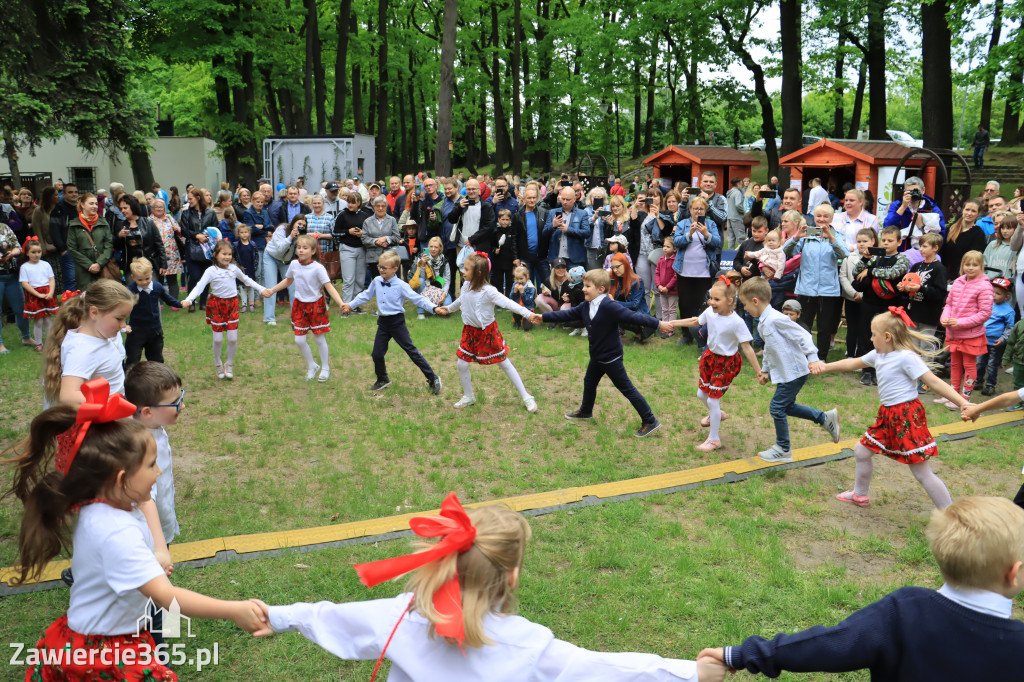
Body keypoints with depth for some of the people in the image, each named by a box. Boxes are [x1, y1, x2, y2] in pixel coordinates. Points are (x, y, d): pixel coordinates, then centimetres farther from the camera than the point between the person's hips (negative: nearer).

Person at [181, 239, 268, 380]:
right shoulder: (211, 271, -12)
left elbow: (246, 280, 17)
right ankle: (217, 364, 27)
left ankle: (229, 364, 23)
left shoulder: (234, 268, -1)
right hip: (217, 305, -2)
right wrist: (188, 300, -35)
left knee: (233, 339, 0)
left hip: (232, 304, 3)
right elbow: (199, 286, -20)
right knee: (218, 339, 3)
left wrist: (261, 289, 17)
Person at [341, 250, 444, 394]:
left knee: (411, 350, -3)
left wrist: (434, 308, -28)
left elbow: (418, 298, -17)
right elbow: (366, 295, 19)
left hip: (397, 322, -6)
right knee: (377, 354, 8)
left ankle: (433, 378, 5)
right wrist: (351, 305, 25)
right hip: (383, 322, 6)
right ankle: (383, 380, 33)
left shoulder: (401, 285, -14)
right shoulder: (377, 281, 3)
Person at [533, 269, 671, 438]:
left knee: (627, 389, -4)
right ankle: (585, 411, 52)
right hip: (597, 357, 9)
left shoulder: (609, 306, -26)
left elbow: (632, 316, -29)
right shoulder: (585, 306, 1)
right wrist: (543, 317, 16)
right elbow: (568, 314, 12)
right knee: (589, 382, 27)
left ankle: (650, 422, 4)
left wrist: (658, 324, -32)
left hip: (611, 357, -9)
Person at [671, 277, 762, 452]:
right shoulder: (710, 312, -11)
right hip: (710, 356, 7)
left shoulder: (737, 322, -27)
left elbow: (747, 347, -23)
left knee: (713, 399, -4)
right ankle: (717, 415, 53)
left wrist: (758, 371, -20)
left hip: (726, 363, -7)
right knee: (701, 394, 19)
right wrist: (673, 323, 13)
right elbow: (696, 321, 11)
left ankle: (714, 439, 14)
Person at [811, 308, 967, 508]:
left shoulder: (906, 357, -17)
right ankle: (860, 495, 41)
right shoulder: (878, 355, 9)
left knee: (922, 472, -7)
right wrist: (825, 367, 28)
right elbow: (853, 363, 25)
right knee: (861, 451, 19)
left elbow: (934, 382, -20)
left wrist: (963, 403, -27)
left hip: (907, 416, -9)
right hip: (888, 415, 9)